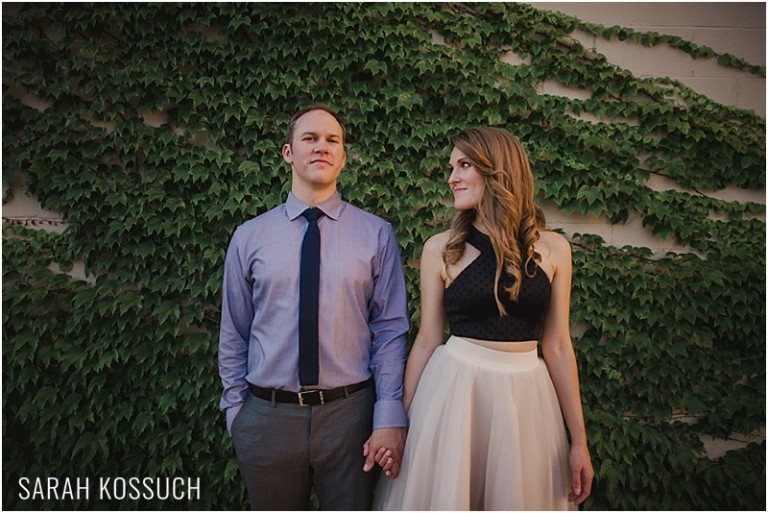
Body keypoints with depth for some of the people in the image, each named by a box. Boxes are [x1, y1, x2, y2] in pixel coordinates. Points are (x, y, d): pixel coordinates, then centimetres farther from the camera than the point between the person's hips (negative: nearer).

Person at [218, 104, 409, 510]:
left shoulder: (377, 235, -3)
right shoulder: (248, 237, 1)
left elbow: (390, 331, -4)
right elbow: (233, 336, 5)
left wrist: (390, 417, -8)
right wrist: (235, 413, 5)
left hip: (350, 413, -1)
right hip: (267, 415, 1)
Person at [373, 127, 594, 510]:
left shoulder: (553, 249, 1)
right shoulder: (440, 249, -3)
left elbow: (557, 345, 4)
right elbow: (427, 341, 1)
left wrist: (579, 438, 5)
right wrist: (403, 422, 2)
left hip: (526, 397, 2)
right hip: (453, 392, -1)